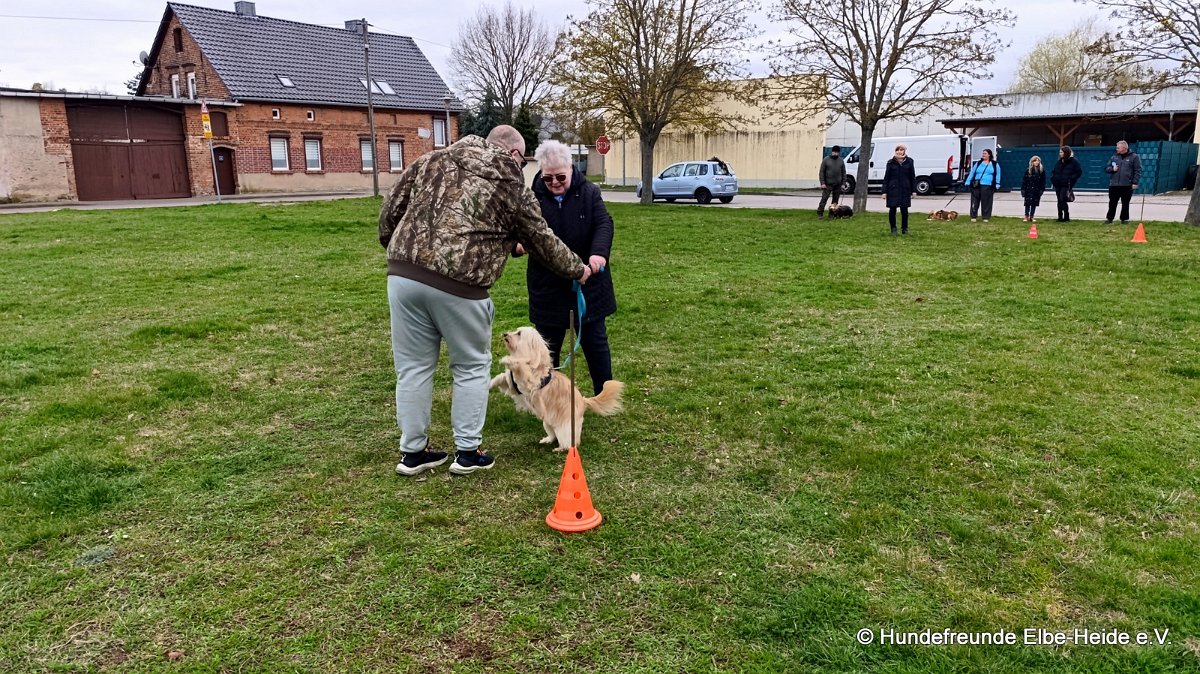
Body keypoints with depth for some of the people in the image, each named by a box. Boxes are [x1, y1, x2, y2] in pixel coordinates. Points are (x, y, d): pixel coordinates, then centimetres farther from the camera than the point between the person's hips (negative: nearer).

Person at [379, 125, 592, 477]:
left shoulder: (434, 159, 17)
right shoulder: (514, 187, 8)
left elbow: (392, 206, 16)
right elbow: (543, 241, 16)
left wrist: (395, 249, 30)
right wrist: (578, 269, 30)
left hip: (403, 275, 4)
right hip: (458, 285, -4)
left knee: (413, 367, 15)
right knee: (472, 367, 15)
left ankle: (413, 452, 25)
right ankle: (467, 452, 21)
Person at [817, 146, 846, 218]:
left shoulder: (841, 161, 10)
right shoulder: (826, 160, 0)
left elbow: (844, 173, 12)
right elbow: (821, 172, -2)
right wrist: (822, 183, -10)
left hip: (838, 185, 4)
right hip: (828, 184, -3)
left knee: (835, 200, 5)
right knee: (824, 199, -9)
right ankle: (820, 213, -5)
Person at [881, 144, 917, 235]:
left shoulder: (909, 162, 4)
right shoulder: (891, 162, 1)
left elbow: (912, 177, 7)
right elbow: (886, 177, 2)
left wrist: (913, 190, 2)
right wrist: (884, 191, -4)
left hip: (905, 190, 1)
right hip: (893, 189, -1)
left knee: (904, 210, 5)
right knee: (892, 209, 0)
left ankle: (904, 228, 19)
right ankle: (893, 229, 12)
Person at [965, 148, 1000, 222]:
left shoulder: (995, 165, 9)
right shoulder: (978, 163, 12)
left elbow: (997, 175, 8)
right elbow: (972, 173, 12)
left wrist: (997, 185, 0)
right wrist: (968, 182, 5)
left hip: (988, 187, -1)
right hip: (977, 186, 1)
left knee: (986, 202, 1)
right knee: (975, 202, 0)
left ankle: (986, 217, 8)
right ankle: (973, 216, 5)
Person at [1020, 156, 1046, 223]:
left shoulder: (1042, 171, 1)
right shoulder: (1028, 170, -2)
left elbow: (1043, 181, 2)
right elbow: (1024, 180, -1)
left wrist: (1042, 190, -4)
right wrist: (1023, 189, -6)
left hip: (1037, 190, 1)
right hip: (1028, 190, -1)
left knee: (1034, 204, 6)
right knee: (1027, 203, -1)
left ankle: (1031, 217, 13)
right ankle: (1026, 216, 5)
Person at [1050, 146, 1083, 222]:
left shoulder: (1073, 161, -3)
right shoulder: (1059, 162, 14)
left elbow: (1079, 172, -4)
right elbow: (1054, 171, 25)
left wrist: (1071, 179, -13)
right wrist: (1053, 178, 9)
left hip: (1066, 185, -6)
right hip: (1058, 184, 6)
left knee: (1063, 200, -13)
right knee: (1059, 201, 9)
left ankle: (1066, 217, -4)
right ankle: (1060, 217, 14)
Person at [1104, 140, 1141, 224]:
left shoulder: (1134, 157, 1)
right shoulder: (1114, 157, 11)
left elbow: (1138, 170, -2)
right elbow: (1106, 168, 15)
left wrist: (1135, 182, -10)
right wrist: (1112, 169, -8)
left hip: (1127, 185, -3)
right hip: (1114, 185, 3)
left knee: (1125, 204, 6)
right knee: (1112, 203, 4)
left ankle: (1124, 219, 15)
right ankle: (1109, 218, 11)